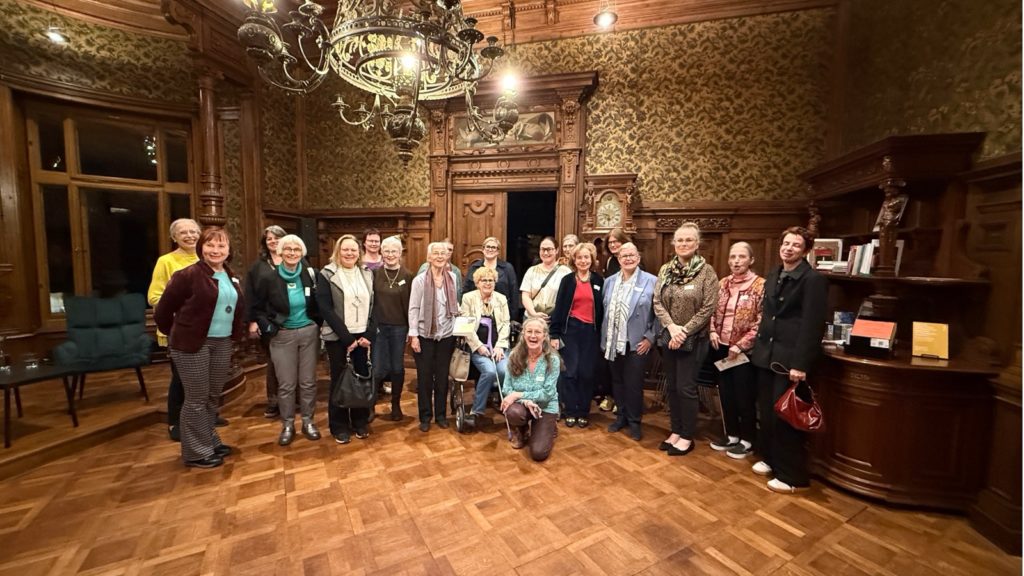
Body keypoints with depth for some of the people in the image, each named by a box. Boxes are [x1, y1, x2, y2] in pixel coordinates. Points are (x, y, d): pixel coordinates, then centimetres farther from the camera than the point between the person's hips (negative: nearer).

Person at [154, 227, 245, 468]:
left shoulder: (231, 277, 9)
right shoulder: (187, 275, -13)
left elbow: (238, 307, 19)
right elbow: (163, 310, -7)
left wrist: (239, 331, 11)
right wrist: (175, 334, 5)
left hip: (222, 343, 7)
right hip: (193, 343, -6)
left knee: (213, 396, 16)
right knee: (196, 398, 3)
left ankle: (211, 441, 31)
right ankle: (196, 452, 17)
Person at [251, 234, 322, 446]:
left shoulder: (310, 275, -3)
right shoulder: (270, 279, -5)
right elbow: (258, 308, 5)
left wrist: (318, 323, 0)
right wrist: (267, 327, -6)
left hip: (309, 333, 1)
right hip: (283, 336, -1)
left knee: (308, 381, 9)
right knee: (286, 384, 6)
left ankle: (308, 422, 24)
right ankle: (287, 425, 22)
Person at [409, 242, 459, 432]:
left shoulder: (452, 277, 3)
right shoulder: (420, 280, -8)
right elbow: (413, 309, -8)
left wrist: (458, 326, 5)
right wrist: (413, 335, -12)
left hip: (446, 335, 3)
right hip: (425, 335, -3)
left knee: (442, 375, 11)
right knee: (425, 376, 7)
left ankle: (441, 414, 26)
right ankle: (425, 416, 22)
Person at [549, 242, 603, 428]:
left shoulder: (599, 280, 5)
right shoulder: (567, 280, 1)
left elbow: (602, 308, 8)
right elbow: (559, 307, -1)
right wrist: (555, 334, -6)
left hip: (591, 331, 1)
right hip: (571, 330, -1)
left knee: (587, 373, 6)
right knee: (570, 372, 1)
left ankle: (584, 412, 20)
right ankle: (571, 412, 14)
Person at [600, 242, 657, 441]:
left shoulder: (651, 281, -5)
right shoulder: (610, 281, 9)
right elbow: (604, 311, 11)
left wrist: (650, 337, -8)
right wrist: (604, 338, 8)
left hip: (636, 343, -4)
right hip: (613, 342, 4)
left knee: (634, 384, 4)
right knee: (617, 381, 14)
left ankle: (634, 421, 23)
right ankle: (621, 416, 31)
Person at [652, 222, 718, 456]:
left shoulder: (706, 271, -8)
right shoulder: (665, 269, 4)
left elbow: (708, 308, -12)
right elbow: (657, 302, 1)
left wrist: (684, 331, -15)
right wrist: (672, 327, -13)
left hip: (693, 340, -4)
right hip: (668, 337, 5)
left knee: (686, 388, 2)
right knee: (672, 387, 13)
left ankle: (687, 437, 19)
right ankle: (676, 431, 28)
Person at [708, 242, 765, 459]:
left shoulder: (760, 285, -10)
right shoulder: (722, 284, 6)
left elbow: (761, 323, -13)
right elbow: (713, 312, 13)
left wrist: (740, 346, -16)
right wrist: (713, 331, -4)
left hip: (744, 351, -5)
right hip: (722, 348, 6)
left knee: (744, 397, 7)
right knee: (726, 394, 14)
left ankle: (747, 440, 25)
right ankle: (731, 435, 31)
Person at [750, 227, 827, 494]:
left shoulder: (813, 279, -11)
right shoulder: (773, 275, 12)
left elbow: (812, 326, -15)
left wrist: (800, 364, -19)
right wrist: (758, 346, 11)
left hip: (790, 358, -7)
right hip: (767, 354, 7)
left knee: (785, 416, 2)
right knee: (767, 410, 16)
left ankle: (793, 476, 18)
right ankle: (770, 458, 34)